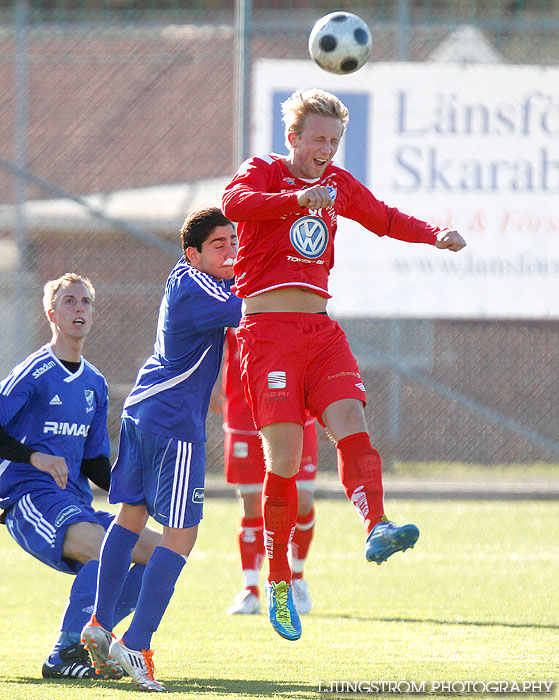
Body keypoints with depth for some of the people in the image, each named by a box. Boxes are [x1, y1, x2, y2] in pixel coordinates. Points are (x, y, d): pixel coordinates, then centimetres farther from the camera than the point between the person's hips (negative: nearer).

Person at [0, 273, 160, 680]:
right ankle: (65, 656, -26)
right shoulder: (33, 374, -5)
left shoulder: (95, 384, 18)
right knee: (107, 548, -32)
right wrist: (35, 457, -24)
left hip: (76, 502, 8)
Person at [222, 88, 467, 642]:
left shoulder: (336, 184, 19)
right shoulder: (264, 172, 1)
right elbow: (234, 203, -22)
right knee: (284, 458, -8)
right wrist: (298, 199, -37)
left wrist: (435, 235, 15)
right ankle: (278, 582, 3)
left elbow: (385, 219, 34)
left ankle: (375, 526, -38)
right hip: (268, 327, -5)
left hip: (320, 328, 5)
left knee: (351, 423, -19)